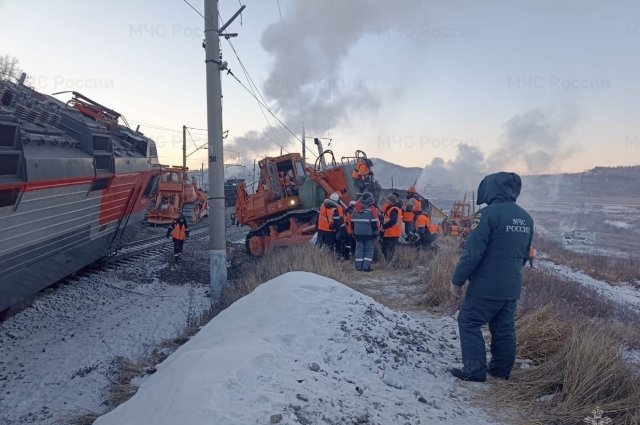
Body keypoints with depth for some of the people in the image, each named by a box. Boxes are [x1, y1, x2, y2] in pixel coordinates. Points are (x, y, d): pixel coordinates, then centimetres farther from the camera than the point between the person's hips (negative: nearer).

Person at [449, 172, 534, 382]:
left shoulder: (489, 213, -17)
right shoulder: (526, 218, 8)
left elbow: (472, 252, -19)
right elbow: (525, 254, 17)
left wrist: (457, 280, -11)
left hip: (486, 286, -7)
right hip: (512, 286, 8)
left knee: (469, 322, 4)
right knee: (504, 328, 16)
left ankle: (474, 370, 3)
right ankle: (501, 370, 25)